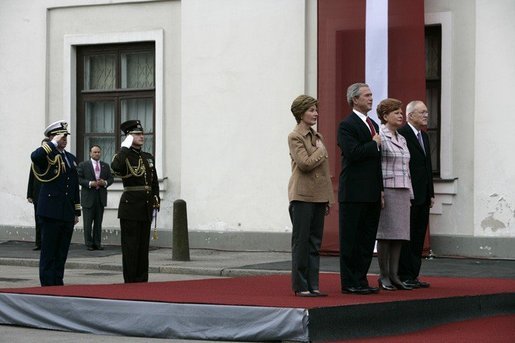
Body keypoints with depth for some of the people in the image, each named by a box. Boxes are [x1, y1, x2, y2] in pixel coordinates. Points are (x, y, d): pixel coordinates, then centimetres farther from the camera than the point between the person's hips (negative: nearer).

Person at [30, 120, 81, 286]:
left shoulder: (71, 158, 17)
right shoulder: (47, 156, -4)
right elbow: (35, 156, -31)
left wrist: (77, 212, 18)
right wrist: (53, 144, -20)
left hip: (67, 213, 7)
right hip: (51, 212, -7)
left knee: (62, 253, 10)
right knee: (49, 253, -2)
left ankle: (58, 284, 16)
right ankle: (48, 286, 0)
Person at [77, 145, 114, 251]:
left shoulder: (105, 166, 13)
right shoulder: (83, 165, 2)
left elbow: (110, 179, 13)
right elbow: (79, 178, -5)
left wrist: (105, 183, -8)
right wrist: (90, 183, -17)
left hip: (101, 197, 3)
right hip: (88, 197, -3)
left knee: (98, 222, 6)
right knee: (88, 223, -2)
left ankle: (97, 243, 12)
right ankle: (89, 244, 4)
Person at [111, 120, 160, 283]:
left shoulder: (148, 157, 14)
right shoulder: (124, 156, -5)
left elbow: (155, 183, 19)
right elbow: (115, 167, -30)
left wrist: (156, 204, 11)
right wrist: (125, 147, -19)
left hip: (146, 208, 6)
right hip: (130, 207, -6)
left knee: (143, 245, 10)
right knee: (130, 245, -3)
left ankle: (142, 280, 15)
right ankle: (130, 282, 0)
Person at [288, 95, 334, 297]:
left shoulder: (317, 137, 15)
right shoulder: (295, 137, -6)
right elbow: (304, 163, -19)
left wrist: (328, 198, 14)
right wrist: (321, 151, -5)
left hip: (318, 196, 7)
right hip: (302, 196, -7)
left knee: (315, 242, 7)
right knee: (301, 241, -2)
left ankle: (312, 285, 11)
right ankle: (300, 286, 2)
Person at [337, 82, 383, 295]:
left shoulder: (373, 125, 19)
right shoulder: (347, 125, -8)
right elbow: (353, 153, -22)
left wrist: (380, 189, 14)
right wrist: (374, 144, -9)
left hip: (372, 194, 8)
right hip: (354, 193, -8)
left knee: (367, 239, 10)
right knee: (351, 239, -2)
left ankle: (361, 279, 16)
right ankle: (349, 283, 2)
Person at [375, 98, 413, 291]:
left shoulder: (401, 139, 18)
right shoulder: (380, 137, -7)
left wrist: (409, 194, 17)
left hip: (402, 191, 8)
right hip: (386, 190, -8)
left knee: (399, 234, 5)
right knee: (386, 233, -5)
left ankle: (394, 275, 9)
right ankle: (383, 276, 0)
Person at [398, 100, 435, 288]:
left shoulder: (424, 136, 18)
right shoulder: (401, 134, -11)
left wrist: (431, 194, 16)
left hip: (422, 197, 9)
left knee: (418, 237, 10)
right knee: (407, 237, -5)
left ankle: (413, 276, 14)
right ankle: (405, 276, -1)